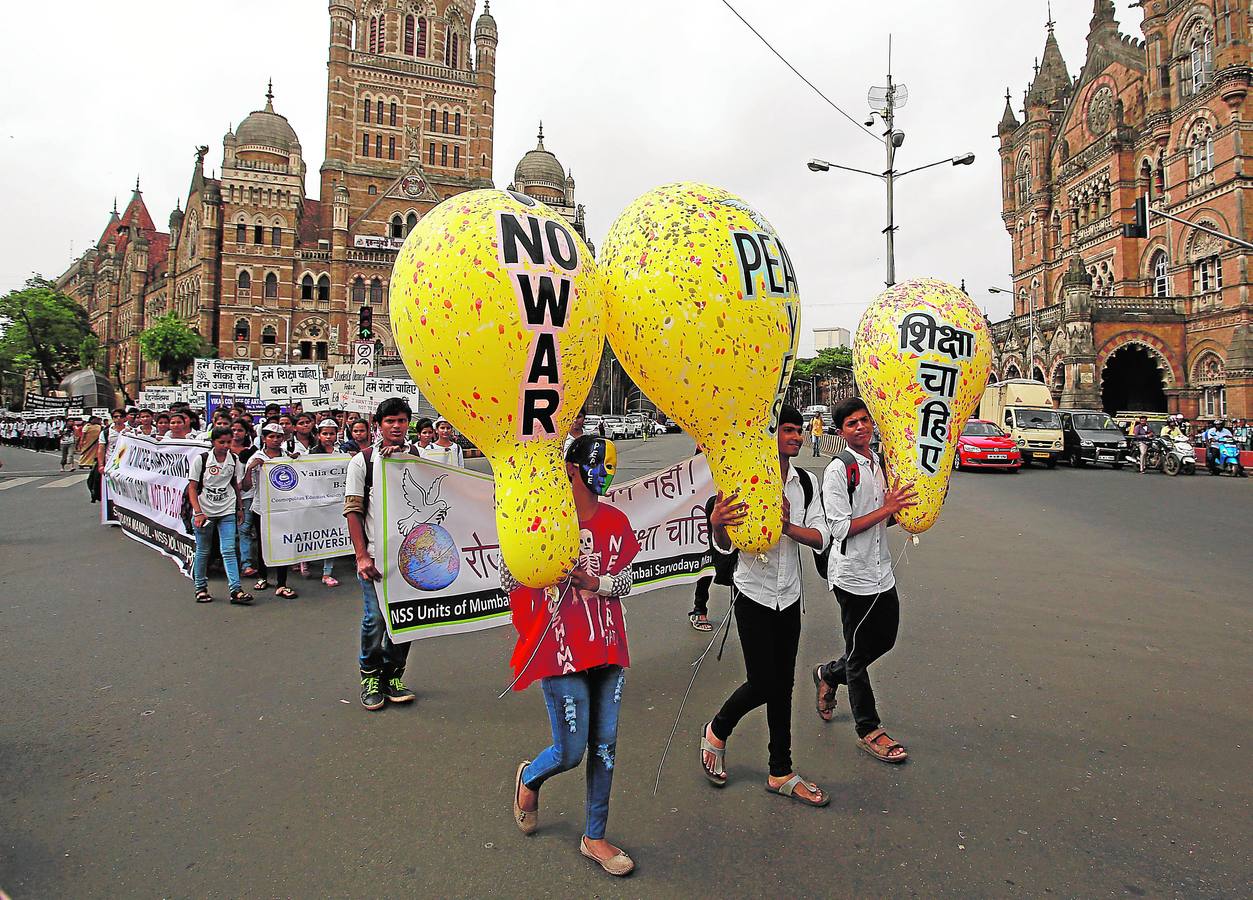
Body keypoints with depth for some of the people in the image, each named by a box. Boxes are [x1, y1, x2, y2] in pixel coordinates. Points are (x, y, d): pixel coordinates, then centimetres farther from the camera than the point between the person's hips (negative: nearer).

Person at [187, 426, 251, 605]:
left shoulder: (234, 460, 3)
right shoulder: (200, 459, -6)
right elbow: (192, 488, -6)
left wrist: (240, 508, 14)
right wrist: (198, 513, -14)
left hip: (227, 512, 1)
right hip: (204, 511, -1)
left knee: (229, 550, -6)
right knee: (203, 551, 9)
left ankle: (236, 590, -10)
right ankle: (201, 588, 24)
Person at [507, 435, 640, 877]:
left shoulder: (615, 520, 3)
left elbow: (627, 577, 8)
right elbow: (509, 578, -6)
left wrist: (597, 583, -11)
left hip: (608, 649, 5)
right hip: (561, 653, -5)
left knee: (605, 745, 13)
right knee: (570, 751, 4)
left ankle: (594, 837, 32)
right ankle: (529, 778, 40)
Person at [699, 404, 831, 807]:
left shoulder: (806, 482, 1)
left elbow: (820, 539, -5)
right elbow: (725, 546, -15)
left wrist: (787, 525, -25)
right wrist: (717, 524, -38)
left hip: (789, 595, 5)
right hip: (752, 594, -5)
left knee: (783, 685, 11)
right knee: (763, 683, -2)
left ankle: (781, 773, 25)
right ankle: (717, 731, 28)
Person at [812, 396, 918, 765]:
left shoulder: (880, 464, 9)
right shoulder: (839, 470, -16)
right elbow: (841, 528, -20)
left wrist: (901, 509, -2)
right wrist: (886, 510, -22)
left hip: (881, 570, 8)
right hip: (852, 573, -8)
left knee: (884, 638, 19)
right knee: (859, 653, 6)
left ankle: (829, 674, 41)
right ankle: (868, 730, 22)